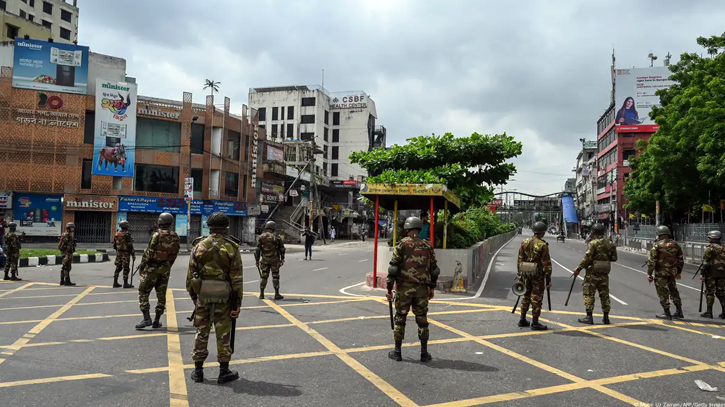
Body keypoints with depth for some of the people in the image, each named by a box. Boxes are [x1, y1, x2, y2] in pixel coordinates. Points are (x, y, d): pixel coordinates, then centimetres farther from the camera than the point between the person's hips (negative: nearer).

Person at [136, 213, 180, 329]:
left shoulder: (156, 235, -14)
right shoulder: (175, 238, 2)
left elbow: (149, 252, -14)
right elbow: (174, 255, 6)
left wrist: (141, 266, -3)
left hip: (152, 267, -5)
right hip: (165, 269, 5)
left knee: (143, 292, 4)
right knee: (161, 294, 11)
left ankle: (147, 318, -6)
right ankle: (157, 321, 15)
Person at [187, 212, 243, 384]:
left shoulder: (199, 246, 1)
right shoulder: (232, 248, -7)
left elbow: (191, 273, 4)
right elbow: (237, 278, -8)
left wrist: (193, 295, 14)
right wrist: (237, 302, -2)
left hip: (203, 295, 2)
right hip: (224, 297, -2)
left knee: (201, 332, 13)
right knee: (223, 334, 7)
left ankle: (198, 370, 20)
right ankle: (224, 372, 14)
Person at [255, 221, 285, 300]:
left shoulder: (261, 237, 1)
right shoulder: (276, 237, -5)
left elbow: (257, 249, 0)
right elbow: (282, 249, 0)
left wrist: (257, 260, 7)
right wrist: (282, 259, 10)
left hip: (264, 260, 2)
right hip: (274, 260, -2)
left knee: (264, 276, 10)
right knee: (275, 276, 3)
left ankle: (261, 294, 10)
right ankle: (277, 294, 3)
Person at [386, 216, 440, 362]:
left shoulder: (402, 244, -5)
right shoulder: (427, 246, 5)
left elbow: (393, 268, -8)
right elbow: (434, 269, 8)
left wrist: (389, 289, -3)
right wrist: (432, 288, 19)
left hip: (404, 287, -2)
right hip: (422, 289, 3)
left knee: (400, 319, 8)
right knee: (422, 320, 11)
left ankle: (397, 352, 14)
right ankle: (424, 353, 13)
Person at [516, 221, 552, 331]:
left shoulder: (524, 242, 5)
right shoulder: (542, 245, -13)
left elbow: (520, 260, 8)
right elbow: (546, 263, -13)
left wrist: (520, 274, 15)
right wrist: (548, 279, -9)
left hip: (525, 272, 6)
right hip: (537, 274, -6)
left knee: (526, 296, 17)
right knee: (536, 298, 1)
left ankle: (522, 320, 22)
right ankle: (535, 323, 5)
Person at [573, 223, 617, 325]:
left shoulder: (593, 243, -13)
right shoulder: (609, 243, 7)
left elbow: (587, 258, -17)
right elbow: (614, 258, 10)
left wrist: (578, 269, -11)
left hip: (593, 272, -6)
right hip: (604, 273, 6)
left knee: (589, 294, 1)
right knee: (604, 294, 12)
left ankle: (589, 317, 1)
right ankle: (606, 317, 17)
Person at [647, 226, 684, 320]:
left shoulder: (657, 245, -10)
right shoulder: (675, 245, 7)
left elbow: (652, 260, -13)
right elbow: (681, 259, 13)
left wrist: (649, 273, -7)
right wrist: (679, 272, 24)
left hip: (661, 272, -5)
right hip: (672, 272, 6)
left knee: (663, 292, 1)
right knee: (673, 291, 19)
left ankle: (667, 314, 3)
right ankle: (679, 312, 24)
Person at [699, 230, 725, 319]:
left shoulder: (710, 248, -9)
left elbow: (705, 262, -13)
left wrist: (702, 274, -10)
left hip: (711, 273, -6)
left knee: (709, 292, 0)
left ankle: (709, 312, 1)